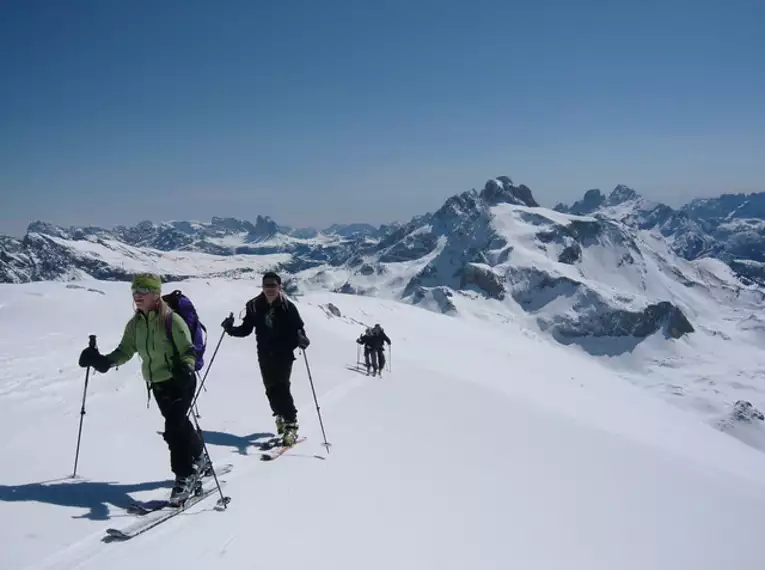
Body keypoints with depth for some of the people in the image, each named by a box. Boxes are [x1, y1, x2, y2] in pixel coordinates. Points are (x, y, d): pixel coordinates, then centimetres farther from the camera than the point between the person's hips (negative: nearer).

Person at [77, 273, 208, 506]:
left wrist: (185, 369, -37)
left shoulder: (172, 320, -17)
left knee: (174, 429, -14)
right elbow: (125, 351, 7)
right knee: (178, 424, 19)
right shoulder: (135, 323, 3)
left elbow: (189, 350, -18)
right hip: (157, 384, 7)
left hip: (179, 382, -7)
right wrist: (103, 361, -10)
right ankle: (200, 459, 42)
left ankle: (185, 476, 3)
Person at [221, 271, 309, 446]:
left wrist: (301, 339, -28)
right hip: (265, 355, 4)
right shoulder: (255, 306, -1)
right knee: (271, 388, 9)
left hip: (284, 354, -3)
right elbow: (246, 329, 5)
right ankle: (280, 415, 34)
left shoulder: (288, 307, -9)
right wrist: (231, 329, -12)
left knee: (282, 387, -12)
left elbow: (298, 328, -7)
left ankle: (291, 425, -5)